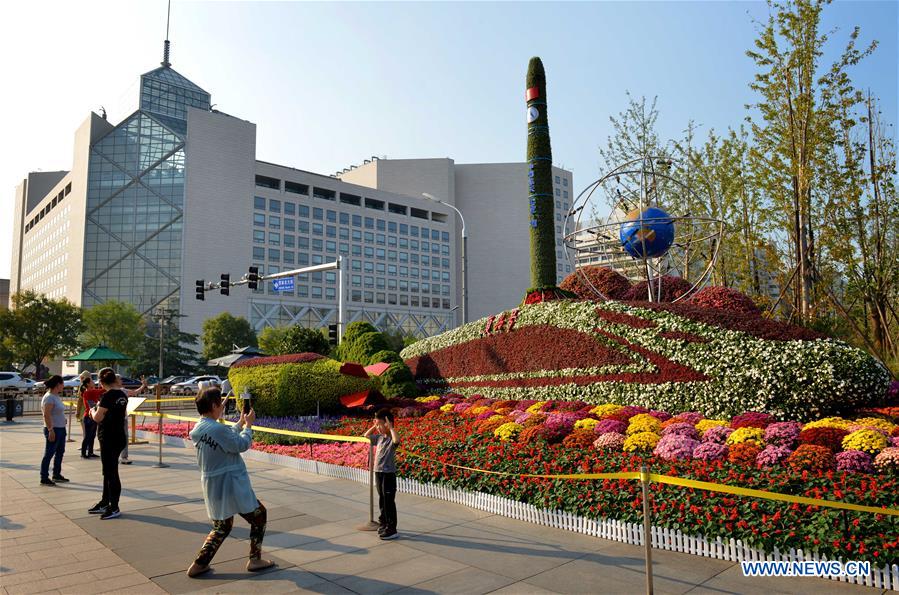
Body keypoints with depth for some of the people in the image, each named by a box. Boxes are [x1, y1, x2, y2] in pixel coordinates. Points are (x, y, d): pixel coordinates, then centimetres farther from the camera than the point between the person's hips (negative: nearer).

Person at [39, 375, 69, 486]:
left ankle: (57, 475, 27)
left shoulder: (56, 396, 12)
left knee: (60, 452, 16)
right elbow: (46, 415, -22)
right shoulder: (49, 397, -17)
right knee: (49, 454, -3)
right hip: (53, 430, -10)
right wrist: (50, 430, -23)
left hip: (61, 429, 10)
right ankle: (44, 479, 4)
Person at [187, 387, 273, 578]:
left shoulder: (196, 431, 4)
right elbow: (241, 444, -13)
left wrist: (240, 423, 16)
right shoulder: (218, 428, -24)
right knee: (258, 515, 10)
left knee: (221, 527, 22)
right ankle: (254, 559, 17)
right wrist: (248, 424, 0)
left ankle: (199, 565, 16)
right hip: (231, 485, -8)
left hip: (212, 488, 8)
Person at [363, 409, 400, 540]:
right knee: (382, 500, 18)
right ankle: (383, 523, 31)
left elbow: (397, 440, -41)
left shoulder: (392, 439, -16)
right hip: (378, 472, 8)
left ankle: (392, 529, 4)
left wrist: (390, 427, -29)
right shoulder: (379, 437, 8)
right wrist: (375, 425, 11)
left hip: (388, 474, -8)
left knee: (389, 502, -2)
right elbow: (366, 436, 23)